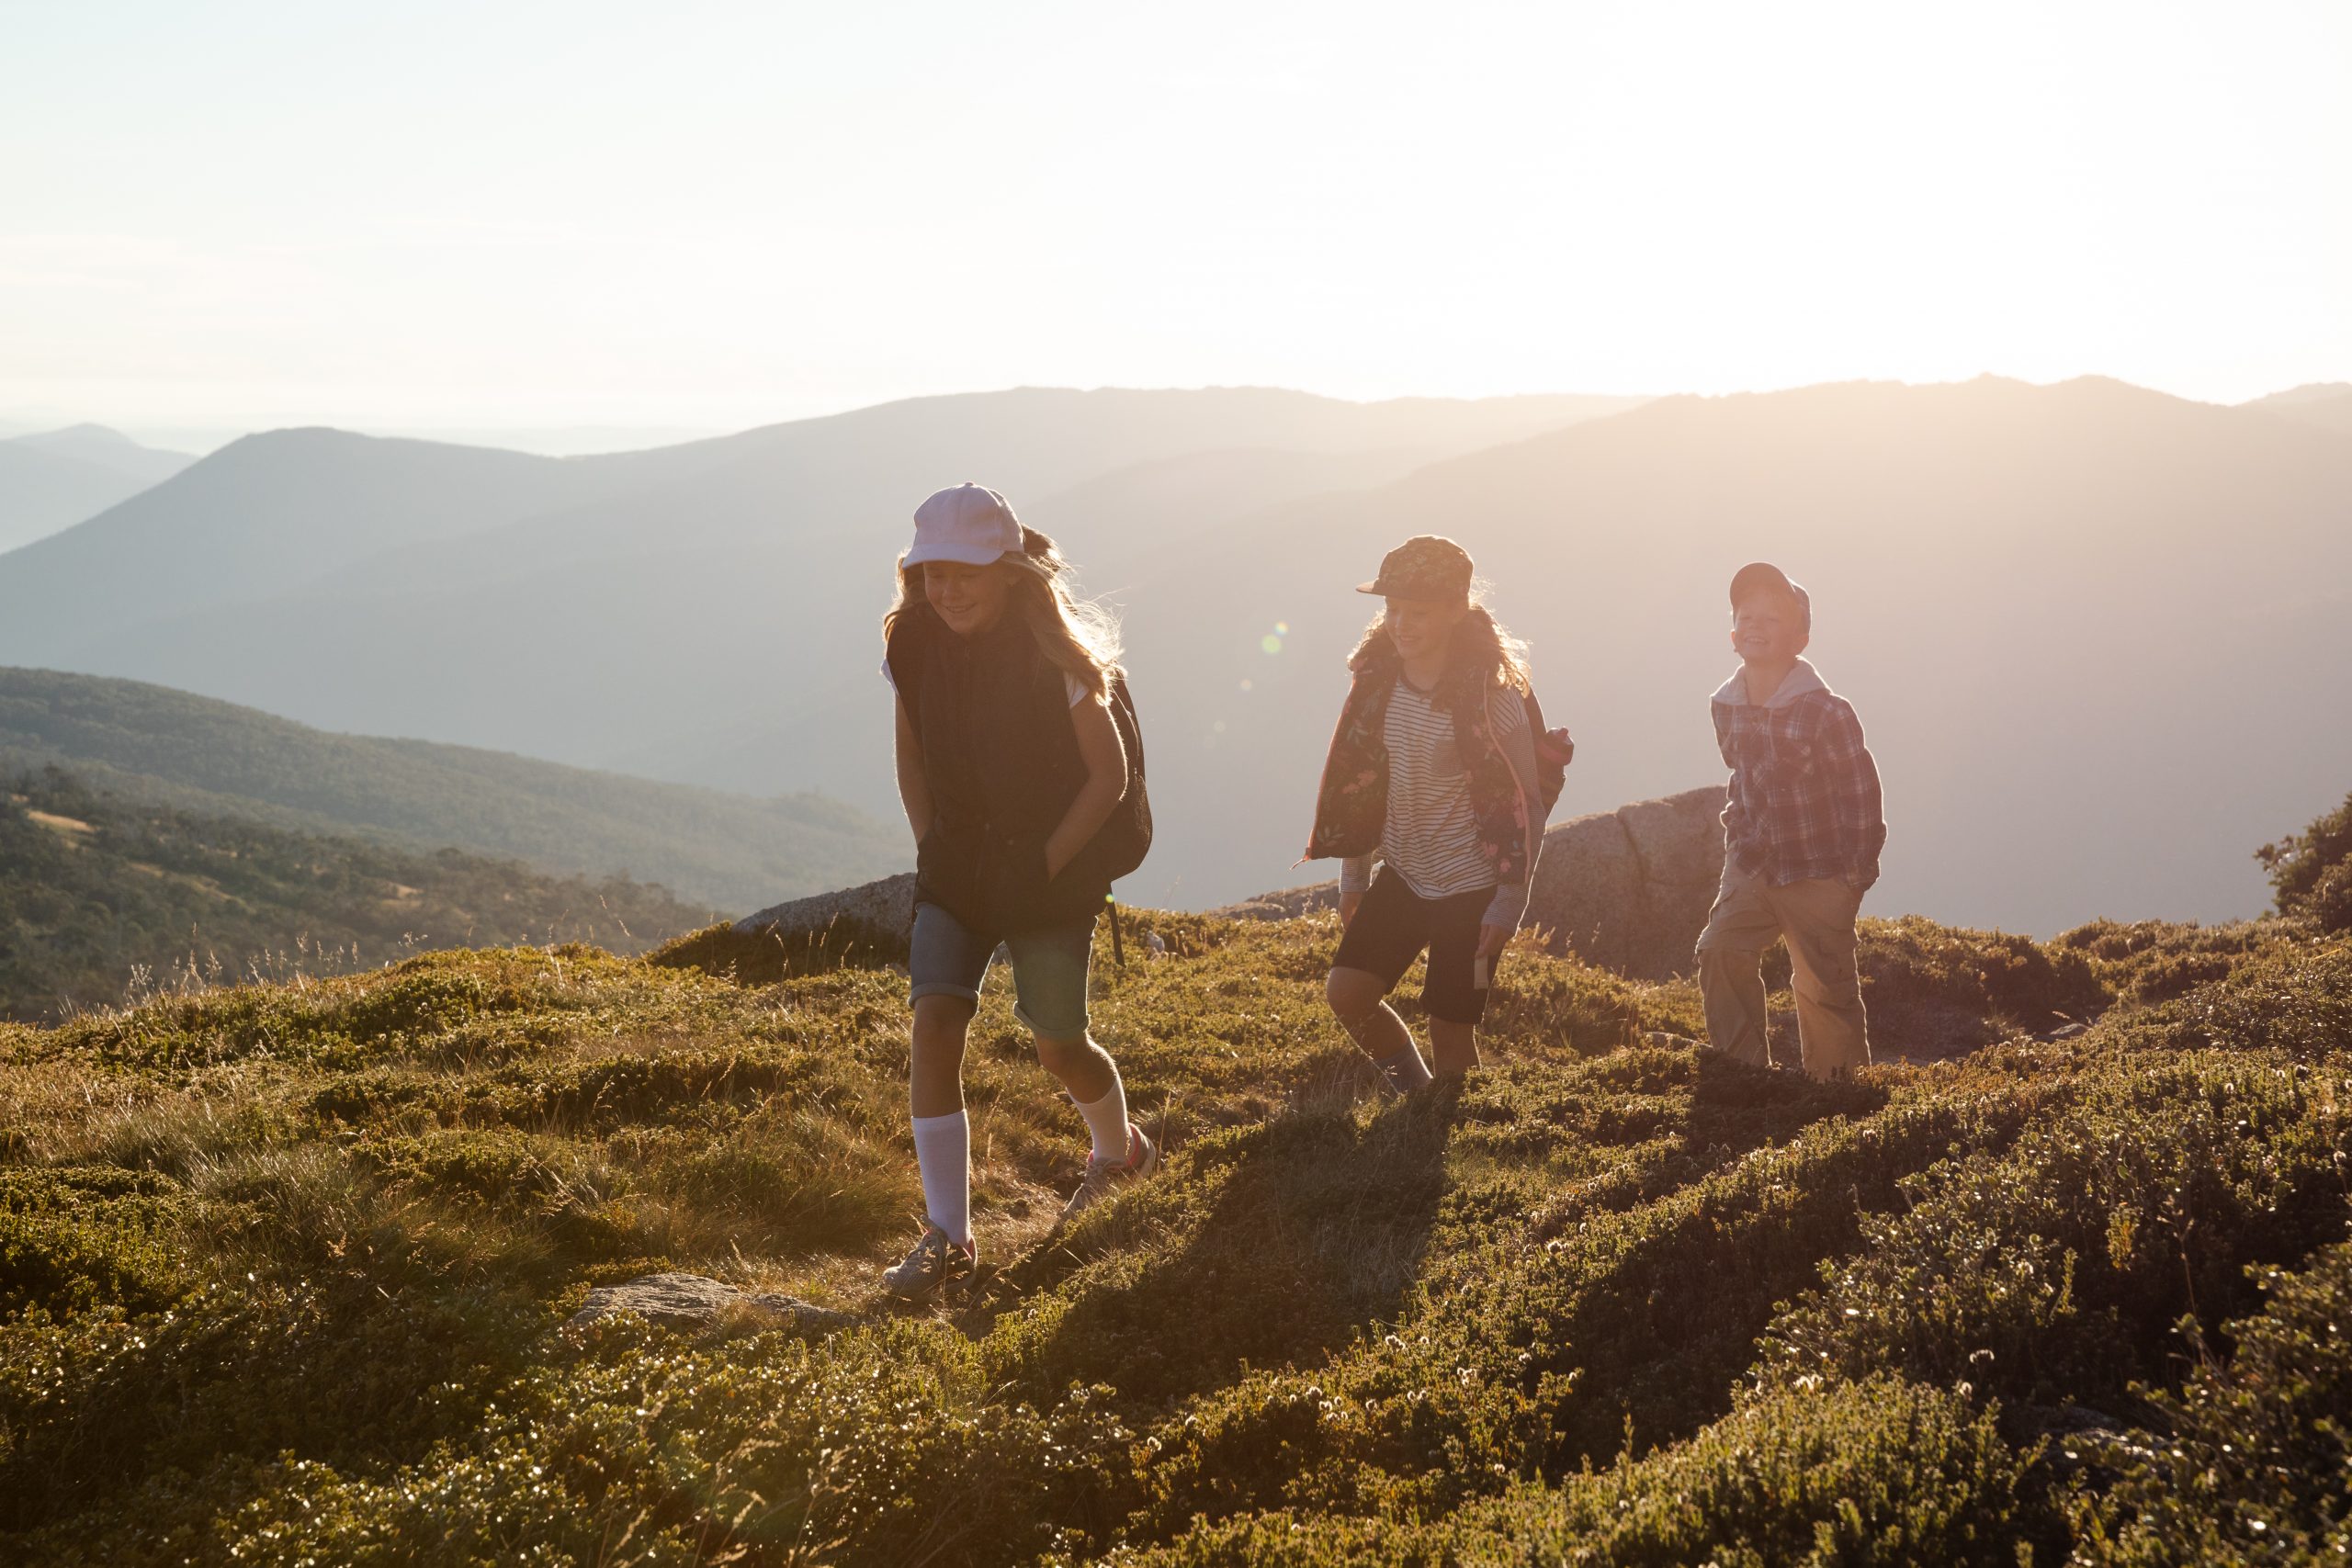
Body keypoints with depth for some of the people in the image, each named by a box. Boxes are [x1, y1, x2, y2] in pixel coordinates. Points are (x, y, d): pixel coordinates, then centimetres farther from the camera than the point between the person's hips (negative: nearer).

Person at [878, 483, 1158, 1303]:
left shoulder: (1054, 655, -16)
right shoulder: (913, 645, -3)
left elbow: (1108, 775, -11)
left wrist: (1045, 865, -13)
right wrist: (929, 850, 3)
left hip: (1050, 872, -3)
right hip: (955, 868, 3)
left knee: (1059, 1048, 6)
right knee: (935, 1026, -14)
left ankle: (1119, 1150, 42)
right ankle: (947, 1241, -10)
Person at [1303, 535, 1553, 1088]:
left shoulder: (1490, 693, -17)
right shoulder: (1378, 679, -1)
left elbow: (1527, 803, -13)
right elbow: (1358, 781, 10)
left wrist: (1508, 903, -15)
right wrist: (1353, 873, 12)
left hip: (1471, 887, -5)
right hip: (1402, 876, 5)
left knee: (1451, 1030, -1)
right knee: (1346, 993, -4)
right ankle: (1412, 1091, 20)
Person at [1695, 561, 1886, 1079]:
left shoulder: (1825, 712, -15)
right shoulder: (1726, 707, 3)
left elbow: (1861, 789, -10)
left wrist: (1859, 870, -9)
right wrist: (1738, 837, 13)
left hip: (1818, 873, -5)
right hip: (1753, 867, 5)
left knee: (1825, 985, 1)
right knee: (1719, 952, -10)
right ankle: (1741, 1070, 2)